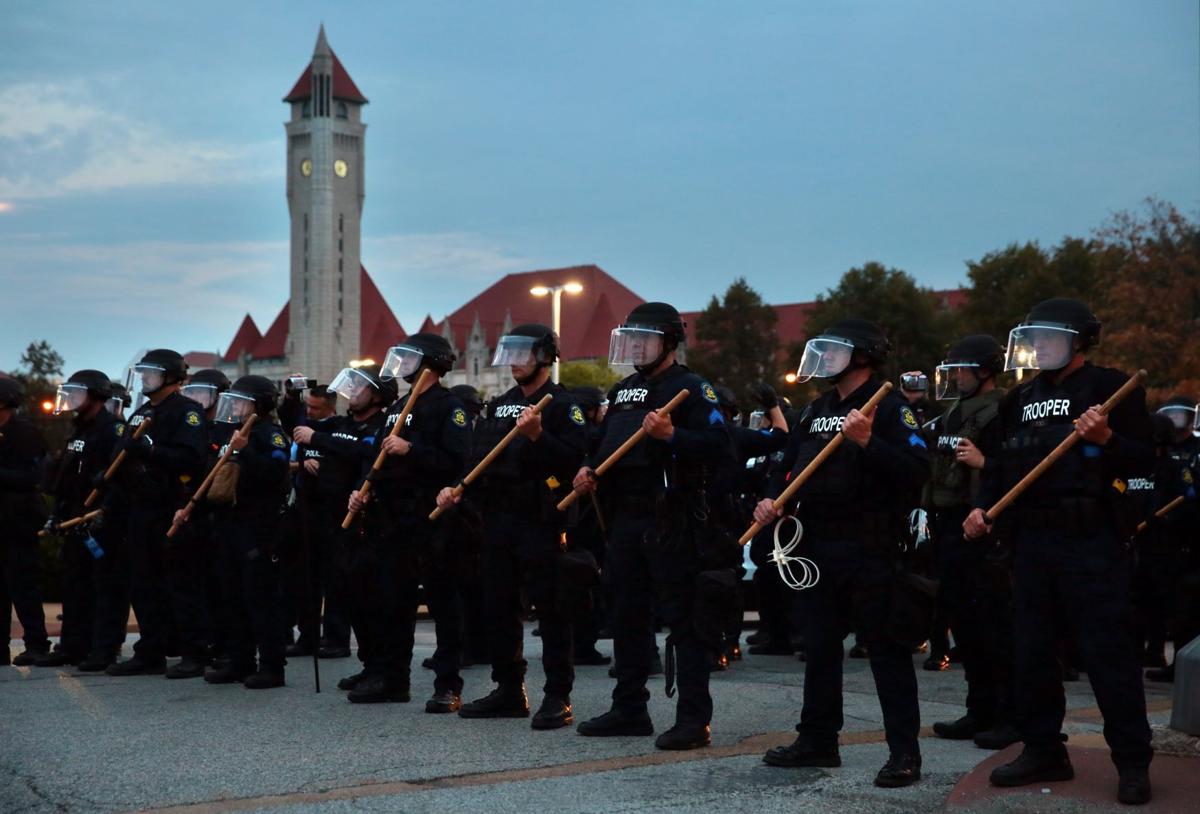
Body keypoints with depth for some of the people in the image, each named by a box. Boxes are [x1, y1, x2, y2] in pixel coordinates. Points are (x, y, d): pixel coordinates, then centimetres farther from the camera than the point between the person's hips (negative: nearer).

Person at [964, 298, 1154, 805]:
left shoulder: (1109, 388, -4)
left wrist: (1107, 439, -26)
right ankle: (1043, 750, 20)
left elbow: (1144, 462, -9)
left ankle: (1132, 762, 1)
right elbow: (1002, 463, 21)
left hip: (1091, 540, -7)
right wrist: (982, 506, 5)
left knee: (1106, 649, -6)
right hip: (1032, 539, 7)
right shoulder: (1020, 399, 15)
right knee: (1032, 649, 10)